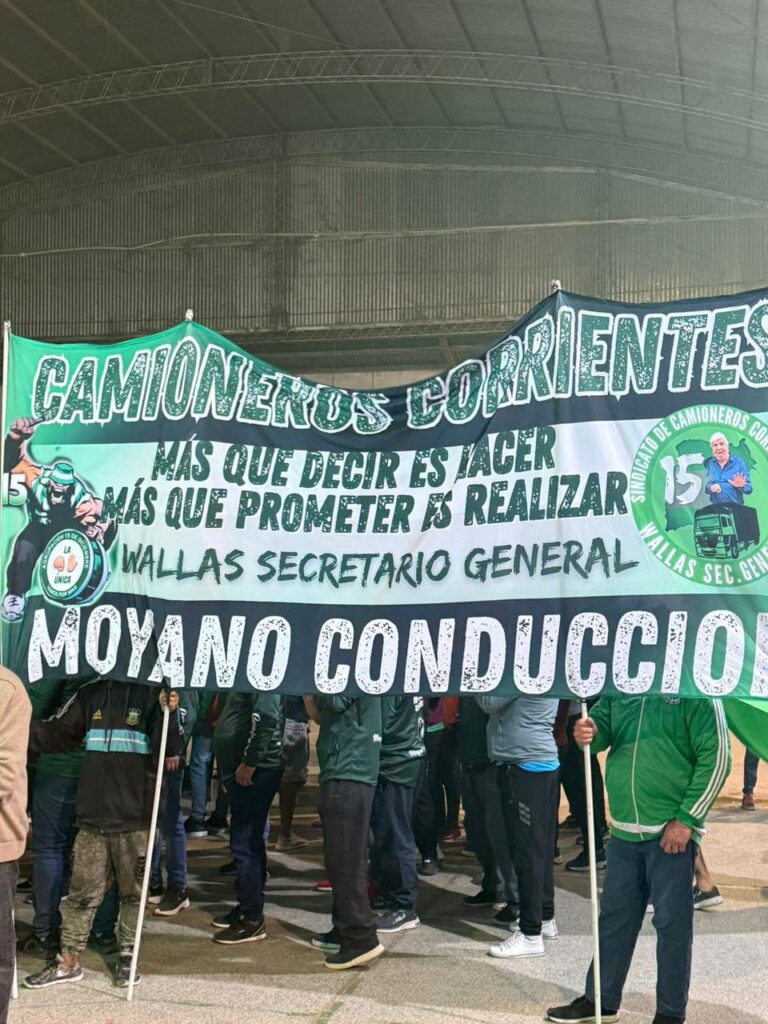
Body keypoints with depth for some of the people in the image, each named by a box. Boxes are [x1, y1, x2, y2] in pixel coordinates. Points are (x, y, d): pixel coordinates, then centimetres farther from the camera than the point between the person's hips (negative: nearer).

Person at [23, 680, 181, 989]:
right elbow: (57, 734, 15)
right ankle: (68, 961, 20)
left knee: (133, 891, 9)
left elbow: (170, 750, -9)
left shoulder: (152, 694, -5)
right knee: (82, 890, 8)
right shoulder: (90, 693, 7)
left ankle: (127, 958, 24)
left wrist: (169, 715, -28)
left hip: (135, 817, -3)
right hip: (93, 816, 3)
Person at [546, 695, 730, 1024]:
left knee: (671, 922, 4)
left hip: (672, 834, -6)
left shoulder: (696, 693, -10)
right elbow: (602, 720, 5)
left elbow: (716, 757, -12)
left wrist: (685, 820, -13)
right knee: (614, 916, 16)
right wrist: (589, 731, -21)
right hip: (624, 829, 6)